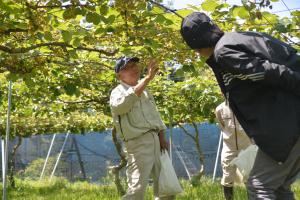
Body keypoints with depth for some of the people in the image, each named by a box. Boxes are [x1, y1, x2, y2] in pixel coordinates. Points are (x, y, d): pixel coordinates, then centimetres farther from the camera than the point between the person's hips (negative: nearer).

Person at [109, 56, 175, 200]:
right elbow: (123, 103, -29)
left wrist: (162, 137, 9)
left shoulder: (145, 91, 19)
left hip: (155, 140, 8)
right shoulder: (118, 92, -5)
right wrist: (148, 78, -33)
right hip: (138, 144, -7)